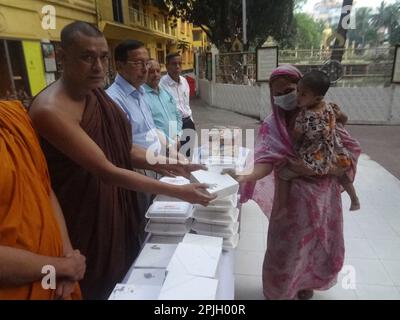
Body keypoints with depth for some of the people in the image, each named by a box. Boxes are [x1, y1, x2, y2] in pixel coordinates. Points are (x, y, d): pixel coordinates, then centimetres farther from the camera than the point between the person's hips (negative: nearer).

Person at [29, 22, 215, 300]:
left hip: (117, 207, 7)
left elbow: (124, 150, 3)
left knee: (125, 280, 23)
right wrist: (178, 192, -27)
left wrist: (168, 166, -11)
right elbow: (107, 171, -28)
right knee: (99, 288, 14)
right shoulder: (51, 109, -25)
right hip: (84, 220, -7)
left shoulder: (97, 94, 1)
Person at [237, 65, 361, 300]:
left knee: (318, 244, 19)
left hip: (323, 195, 2)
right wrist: (250, 177, -42)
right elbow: (267, 159, -22)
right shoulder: (272, 125, -8)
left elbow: (352, 148, -3)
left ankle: (305, 283, 48)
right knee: (287, 249, 8)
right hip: (292, 196, -2)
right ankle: (283, 291, 37)